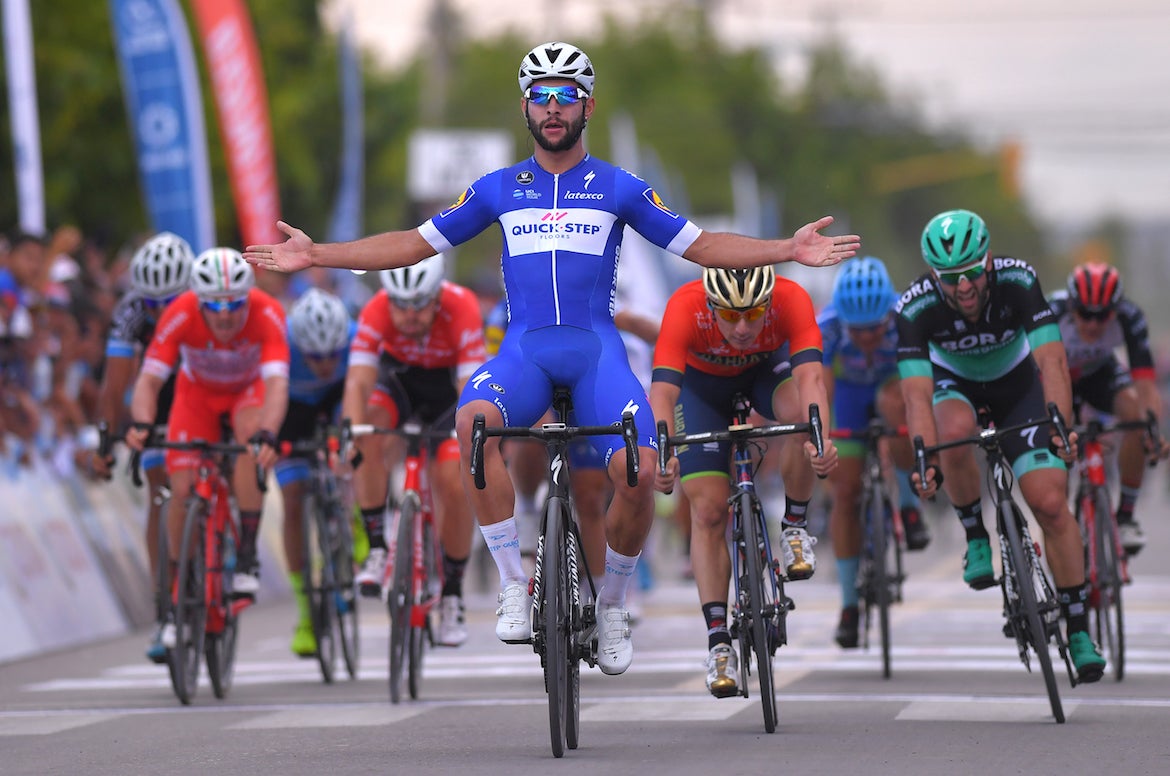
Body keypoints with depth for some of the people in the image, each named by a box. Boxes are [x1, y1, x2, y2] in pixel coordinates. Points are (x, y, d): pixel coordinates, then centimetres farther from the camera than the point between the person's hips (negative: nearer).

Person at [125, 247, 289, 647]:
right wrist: (141, 424, -53)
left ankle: (247, 555, -23)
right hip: (198, 390, 1)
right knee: (183, 489, -13)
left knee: (250, 435, -34)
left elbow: (277, 383, -44)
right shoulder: (180, 315, -32)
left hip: (249, 387, -1)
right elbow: (149, 379, -34)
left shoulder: (267, 314, -34)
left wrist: (267, 435, -61)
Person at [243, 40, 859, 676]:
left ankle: (612, 605, 3)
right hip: (525, 348, 0)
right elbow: (416, 243, 15)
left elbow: (698, 246, 11)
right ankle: (514, 587, -24)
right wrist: (315, 255, 8)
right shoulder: (499, 189, 12)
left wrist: (788, 250, -2)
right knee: (474, 421, -34)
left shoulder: (619, 187, 10)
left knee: (638, 471, -25)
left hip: (596, 348, 0)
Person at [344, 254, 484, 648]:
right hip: (398, 376, 1)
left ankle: (452, 596, 4)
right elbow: (358, 382, -37)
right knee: (368, 432, -32)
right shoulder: (376, 312, -31)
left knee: (453, 485, -16)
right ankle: (377, 548, -21)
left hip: (448, 383, -1)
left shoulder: (461, 309, -34)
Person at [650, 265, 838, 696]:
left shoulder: (791, 300, -37)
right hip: (702, 381, 0)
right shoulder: (685, 307, -39)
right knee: (709, 510, -11)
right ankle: (718, 641, -4)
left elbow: (809, 376, -48)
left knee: (800, 414, -34)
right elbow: (662, 390, -46)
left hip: (766, 368, 1)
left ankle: (794, 528, -11)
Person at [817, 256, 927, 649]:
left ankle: (909, 504, -17)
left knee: (896, 406, -37)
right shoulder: (825, 327, -35)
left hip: (893, 382, -1)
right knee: (846, 491, -8)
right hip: (848, 389, 1)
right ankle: (849, 603, 4)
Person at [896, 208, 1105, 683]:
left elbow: (1052, 361, -38)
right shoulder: (915, 307, -32)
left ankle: (1079, 633, -2)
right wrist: (926, 462, -50)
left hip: (1015, 382, 0)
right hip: (953, 382, 0)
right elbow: (917, 394, -36)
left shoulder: (1018, 281, -32)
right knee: (956, 431, -37)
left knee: (1051, 503, -13)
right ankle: (976, 538, -12)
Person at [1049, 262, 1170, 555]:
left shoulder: (1129, 317, -33)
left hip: (1099, 373, 1)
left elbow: (1145, 384, -38)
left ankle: (1125, 516, -13)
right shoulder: (1052, 314, -38)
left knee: (1135, 414, -27)